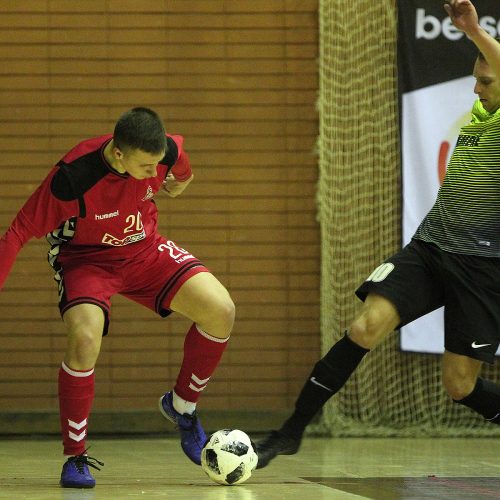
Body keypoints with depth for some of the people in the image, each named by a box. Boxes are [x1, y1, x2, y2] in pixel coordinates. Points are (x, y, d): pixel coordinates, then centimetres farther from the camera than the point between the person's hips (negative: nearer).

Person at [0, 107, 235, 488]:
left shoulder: (167, 152, -21)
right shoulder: (73, 177, -34)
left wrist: (180, 181, 29)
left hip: (145, 250, 4)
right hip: (85, 258, -4)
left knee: (221, 311, -15)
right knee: (85, 339, -32)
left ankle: (182, 406, 10)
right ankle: (75, 459, -13)